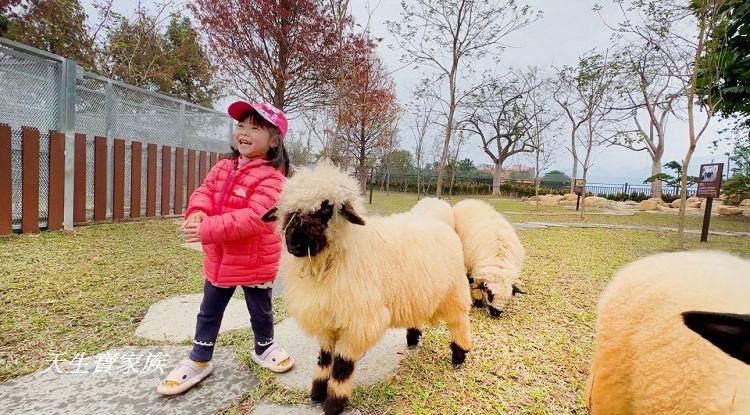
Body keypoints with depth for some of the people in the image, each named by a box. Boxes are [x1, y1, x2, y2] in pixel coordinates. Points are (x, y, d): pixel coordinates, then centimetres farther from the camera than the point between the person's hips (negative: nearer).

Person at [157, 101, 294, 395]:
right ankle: (199, 361, 39)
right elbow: (204, 191, 4)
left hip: (255, 262, -6)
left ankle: (264, 348, 44)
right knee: (209, 312, 20)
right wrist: (197, 212, -20)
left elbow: (254, 218, -30)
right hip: (219, 259, 6)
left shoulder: (271, 177, -21)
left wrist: (208, 229, -32)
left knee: (260, 310, 17)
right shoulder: (224, 167, 4)